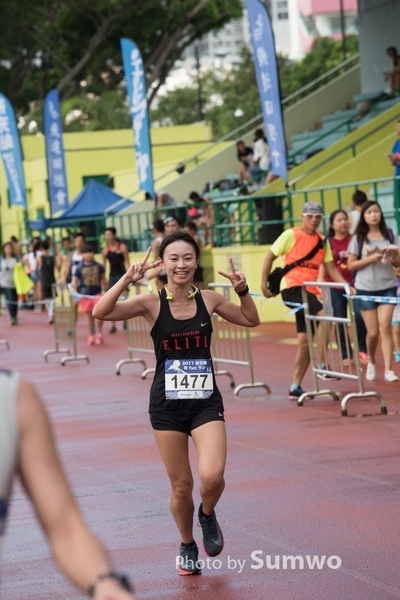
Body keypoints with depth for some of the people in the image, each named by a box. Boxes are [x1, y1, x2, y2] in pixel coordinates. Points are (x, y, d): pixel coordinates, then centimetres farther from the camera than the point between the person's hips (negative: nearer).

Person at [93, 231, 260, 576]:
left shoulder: (209, 300, 0)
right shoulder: (152, 303, -7)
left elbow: (252, 321, 13)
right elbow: (101, 312, -19)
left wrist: (242, 291, -5)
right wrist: (128, 280, -30)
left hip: (206, 402, 1)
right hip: (167, 405, -1)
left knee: (212, 477, -19)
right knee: (181, 487, 6)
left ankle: (208, 516, 17)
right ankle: (187, 547, 33)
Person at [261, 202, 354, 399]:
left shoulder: (322, 241, 11)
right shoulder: (291, 235, -4)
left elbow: (330, 268, 10)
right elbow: (270, 257, 1)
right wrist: (264, 285, -2)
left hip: (309, 291, 7)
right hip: (291, 288, -7)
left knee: (305, 340, 7)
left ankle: (295, 387, 14)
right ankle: (323, 366, -24)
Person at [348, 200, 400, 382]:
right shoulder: (359, 238, -1)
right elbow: (351, 265, -3)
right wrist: (370, 259, -16)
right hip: (366, 288, -1)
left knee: (385, 327, -12)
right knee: (373, 331, 2)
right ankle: (371, 363, 29)